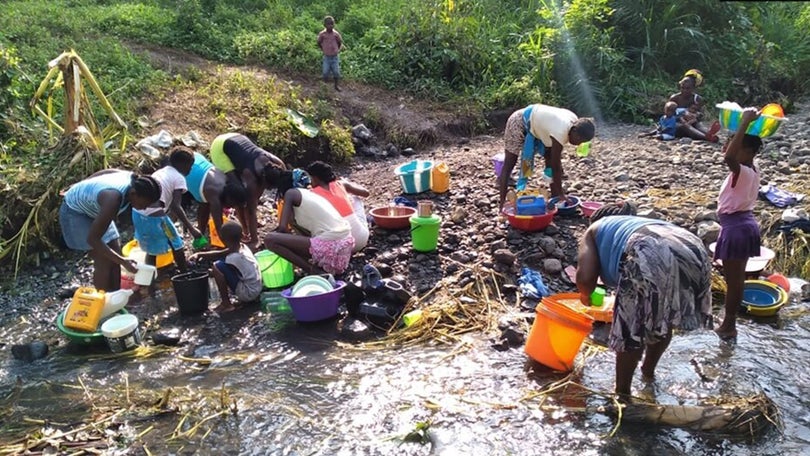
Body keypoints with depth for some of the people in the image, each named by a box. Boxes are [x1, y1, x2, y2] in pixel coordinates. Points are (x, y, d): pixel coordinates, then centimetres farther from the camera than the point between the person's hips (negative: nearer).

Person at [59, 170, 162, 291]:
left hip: (94, 208, 8)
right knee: (103, 262, -13)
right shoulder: (114, 199, -41)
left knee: (114, 259, 4)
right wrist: (123, 262, -37)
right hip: (76, 211, -8)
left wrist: (82, 187, 19)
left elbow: (105, 172, 3)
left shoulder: (133, 180, -19)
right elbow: (92, 239, -36)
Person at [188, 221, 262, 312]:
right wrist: (199, 254, 3)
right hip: (257, 290, 9)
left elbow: (222, 273, -8)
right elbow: (220, 254, 9)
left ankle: (227, 304, -4)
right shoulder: (242, 247, 0)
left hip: (248, 293, -9)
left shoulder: (234, 258, -23)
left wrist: (210, 273, 11)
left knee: (218, 266, -15)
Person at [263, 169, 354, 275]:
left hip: (329, 245, -9)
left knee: (270, 240, -4)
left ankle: (313, 271, -3)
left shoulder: (291, 193, 3)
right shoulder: (309, 193, 24)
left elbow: (283, 227, -5)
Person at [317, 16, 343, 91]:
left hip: (335, 57, 1)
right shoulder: (322, 34, -9)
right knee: (325, 72, -3)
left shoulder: (336, 34, -7)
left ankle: (336, 86, 22)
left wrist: (338, 50, -1)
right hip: (326, 57, -1)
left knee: (336, 72, 3)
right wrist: (323, 49, 3)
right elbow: (319, 43, 8)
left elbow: (340, 43, 8)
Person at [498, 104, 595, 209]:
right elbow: (555, 167, -29)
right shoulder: (560, 132, -36)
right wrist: (560, 194, -23)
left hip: (536, 124, 9)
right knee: (509, 164, -7)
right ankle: (502, 204, -5)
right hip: (519, 123, -9)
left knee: (551, 159, 1)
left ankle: (554, 197, 8)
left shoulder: (575, 122, -11)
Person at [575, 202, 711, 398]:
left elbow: (585, 276, 11)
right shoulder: (642, 223, 44)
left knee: (631, 330, 13)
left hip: (649, 255, -7)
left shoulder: (596, 228, 28)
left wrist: (585, 295, 34)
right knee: (663, 322, 30)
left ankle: (622, 394, 26)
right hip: (693, 249, 7)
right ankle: (648, 371, 52)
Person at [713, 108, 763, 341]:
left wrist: (745, 123, -36)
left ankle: (728, 326, 14)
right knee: (737, 278, 17)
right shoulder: (752, 169, 4)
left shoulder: (742, 172, -22)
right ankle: (730, 323, 28)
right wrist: (743, 125, 8)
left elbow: (728, 156, -44)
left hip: (735, 227, -9)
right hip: (744, 224, 9)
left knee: (733, 280, 2)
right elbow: (729, 152, 20)